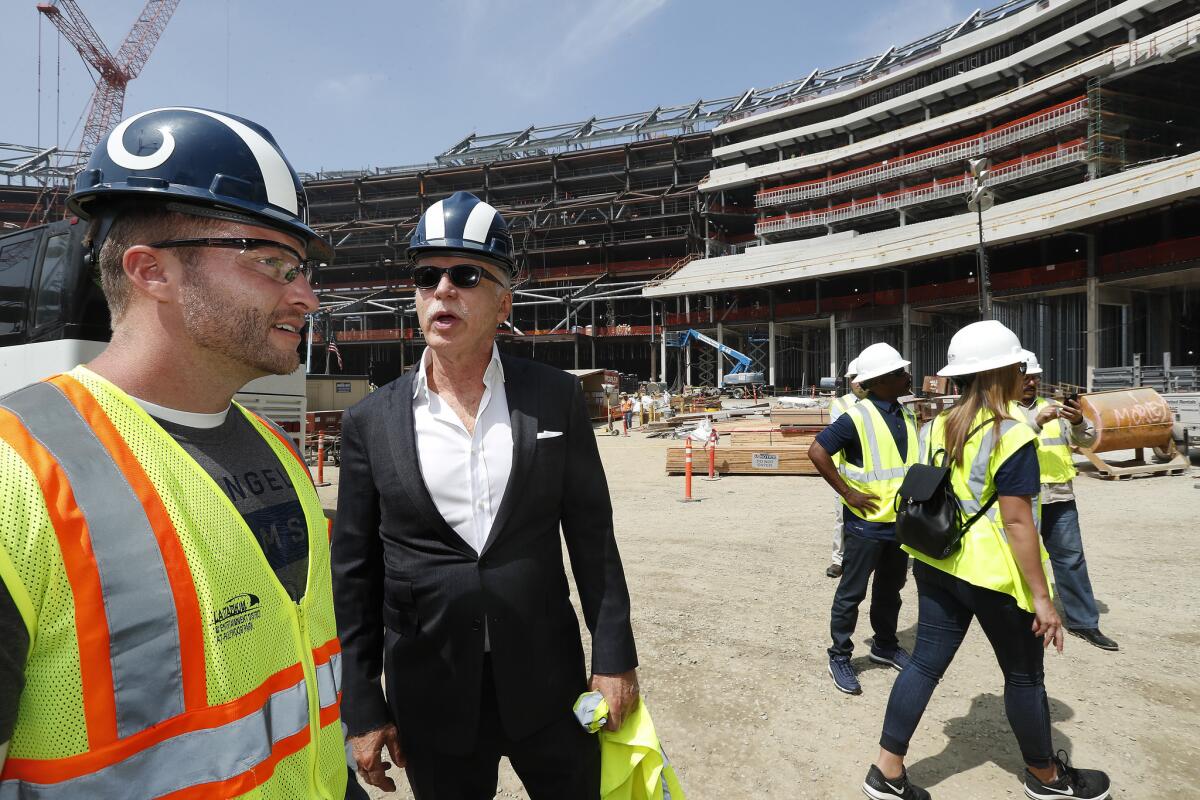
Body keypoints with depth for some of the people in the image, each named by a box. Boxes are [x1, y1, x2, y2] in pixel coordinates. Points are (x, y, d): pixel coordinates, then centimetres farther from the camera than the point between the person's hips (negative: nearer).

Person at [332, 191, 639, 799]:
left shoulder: (556, 397, -5)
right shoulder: (371, 422, -4)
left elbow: (592, 536, -2)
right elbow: (354, 573, 0)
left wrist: (614, 657, -2)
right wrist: (363, 709, 2)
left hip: (548, 681, 0)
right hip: (432, 698, 1)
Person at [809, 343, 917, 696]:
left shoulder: (906, 416, 8)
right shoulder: (857, 417, -17)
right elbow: (817, 452, -20)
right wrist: (848, 492, -18)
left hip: (900, 520, 8)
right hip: (867, 522, -7)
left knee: (890, 588, 21)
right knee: (851, 593, 3)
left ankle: (885, 645, 38)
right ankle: (839, 657, 15)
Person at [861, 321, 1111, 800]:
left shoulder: (935, 428, 3)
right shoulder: (1012, 435, -17)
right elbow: (1016, 521, -18)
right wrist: (1040, 595, -12)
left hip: (936, 565, 6)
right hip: (994, 573, -6)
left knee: (925, 663, 11)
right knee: (1024, 674, 16)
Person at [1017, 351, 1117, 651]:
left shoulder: (1054, 408, 12)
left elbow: (1088, 440, 5)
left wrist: (1079, 421, -15)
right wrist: (1037, 423, -28)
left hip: (1059, 497, 4)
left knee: (1071, 558, 8)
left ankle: (1083, 621, 18)